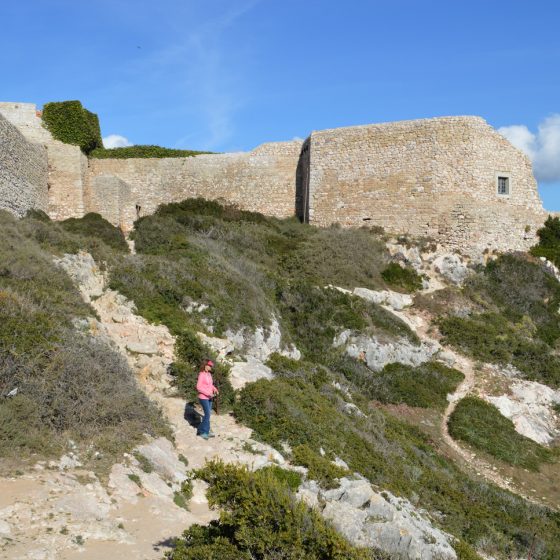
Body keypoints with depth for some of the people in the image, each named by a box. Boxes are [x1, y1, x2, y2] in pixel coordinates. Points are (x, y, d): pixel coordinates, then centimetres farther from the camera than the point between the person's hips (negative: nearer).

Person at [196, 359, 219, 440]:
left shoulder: (209, 374, 7)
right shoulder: (201, 375, -17)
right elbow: (198, 387, -20)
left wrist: (215, 389, 1)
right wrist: (208, 393, -23)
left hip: (209, 397, 8)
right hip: (203, 398, -8)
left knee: (208, 414, 11)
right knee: (207, 414, -7)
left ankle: (206, 431, 21)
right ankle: (202, 432, 4)